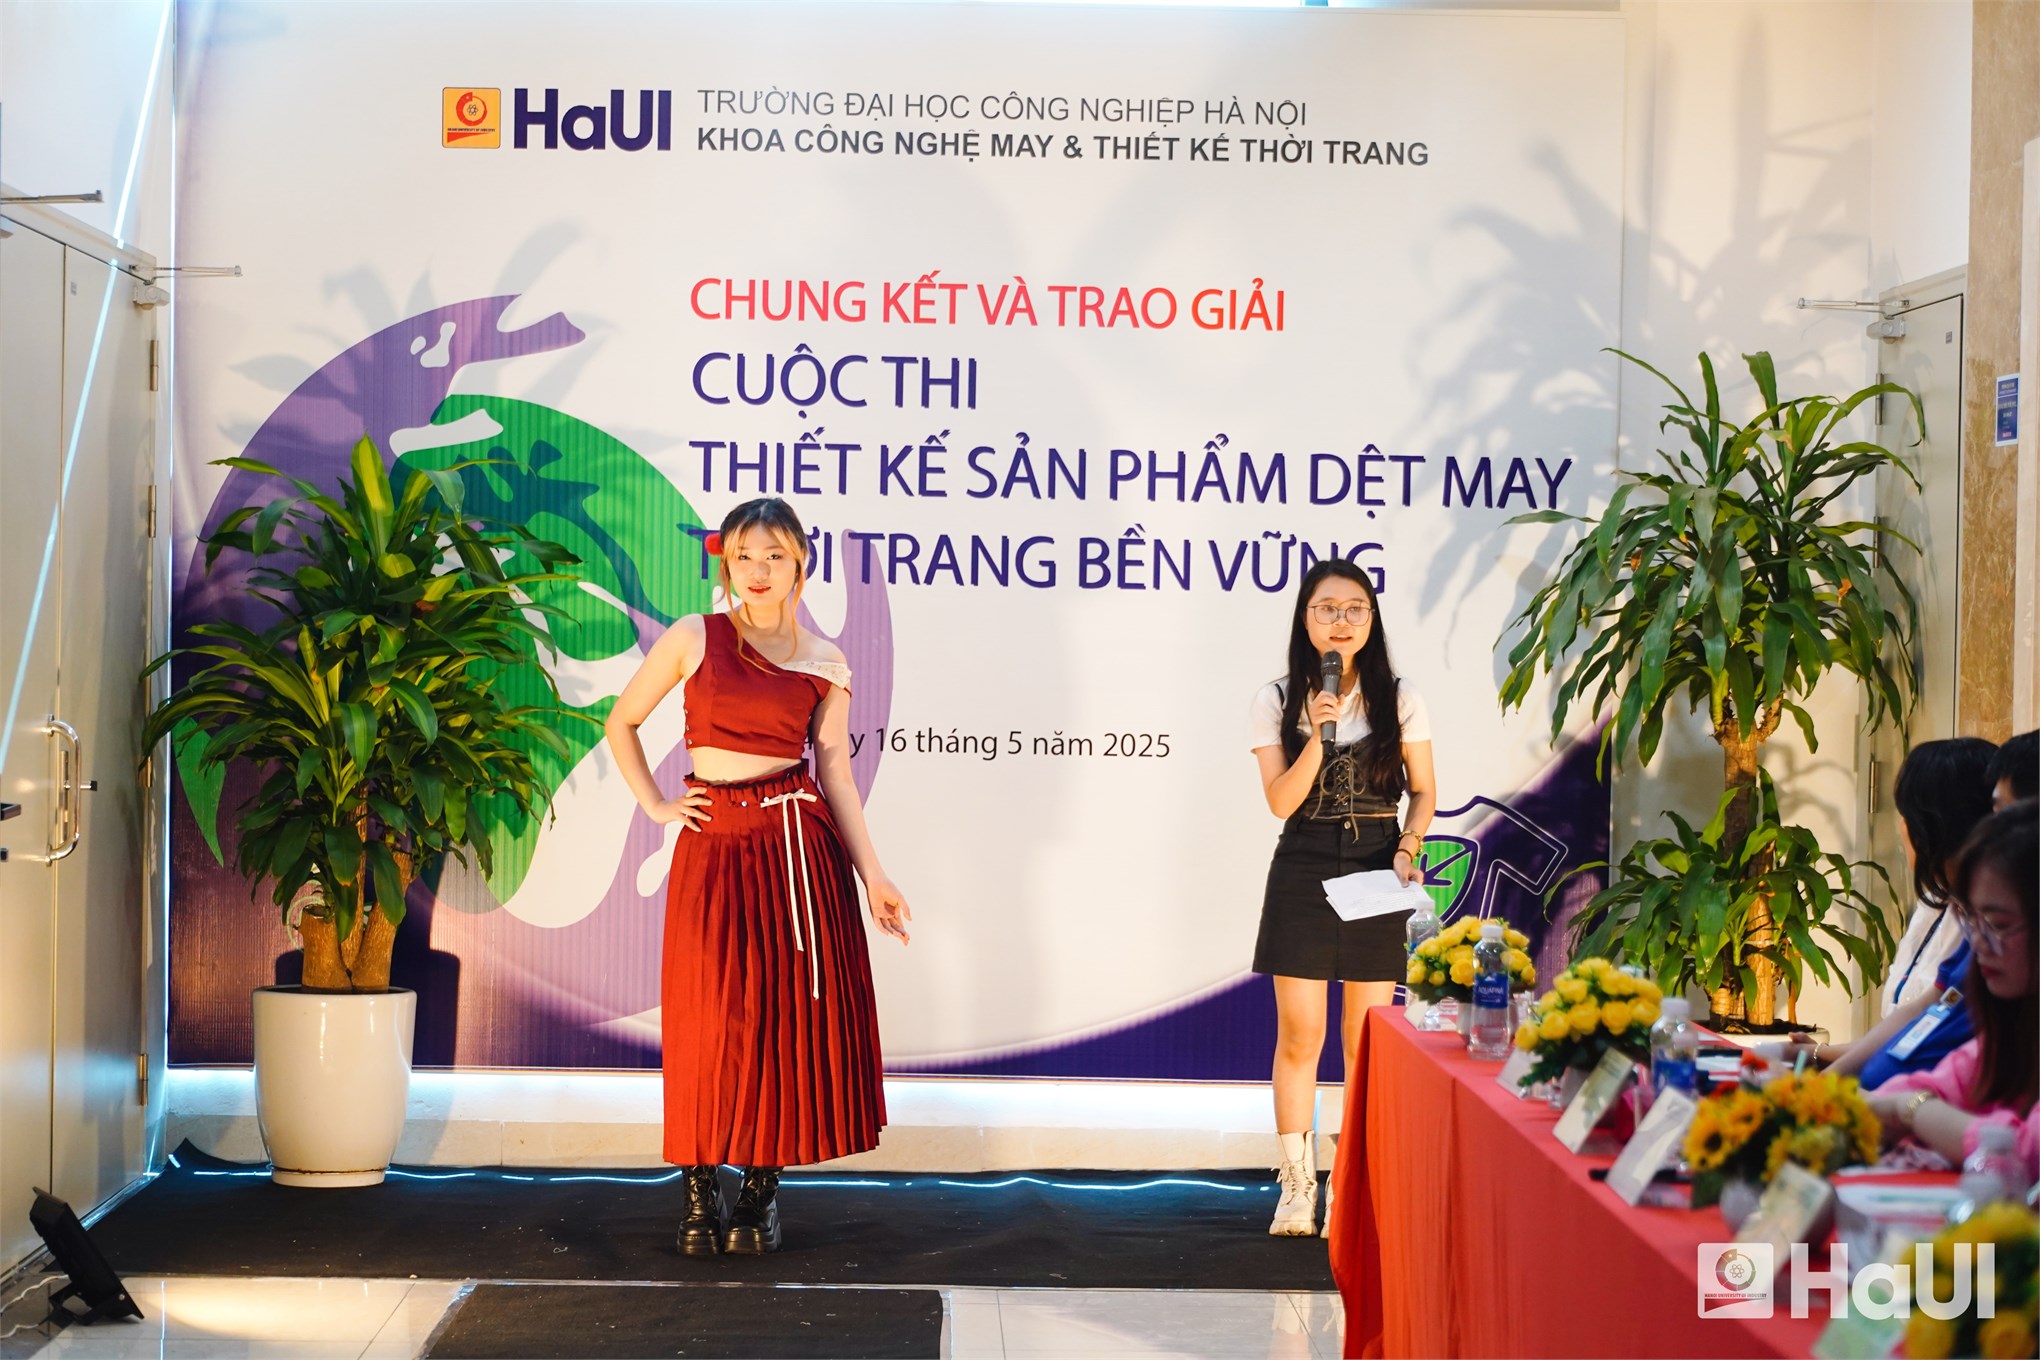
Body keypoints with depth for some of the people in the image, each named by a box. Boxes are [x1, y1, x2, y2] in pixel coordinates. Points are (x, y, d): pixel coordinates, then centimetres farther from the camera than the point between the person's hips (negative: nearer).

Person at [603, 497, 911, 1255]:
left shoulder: (824, 664, 5)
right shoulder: (695, 639, 1)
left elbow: (835, 775, 6)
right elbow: (622, 721, 11)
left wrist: (872, 877, 1)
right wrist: (654, 804, 2)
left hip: (796, 843, 1)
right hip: (712, 847, -1)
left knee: (788, 1012, 1)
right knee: (710, 1016, -2)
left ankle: (762, 1189, 13)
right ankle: (701, 1192, 10)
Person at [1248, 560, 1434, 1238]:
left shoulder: (1399, 700, 2)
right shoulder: (1278, 700, 1)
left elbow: (1424, 791, 8)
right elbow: (1281, 800, -7)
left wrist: (1408, 848, -9)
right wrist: (1318, 733, -19)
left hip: (1375, 872, 0)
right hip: (1302, 871, 0)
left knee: (1366, 1041, 3)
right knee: (1299, 1036, 0)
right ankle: (1296, 1187, 10)